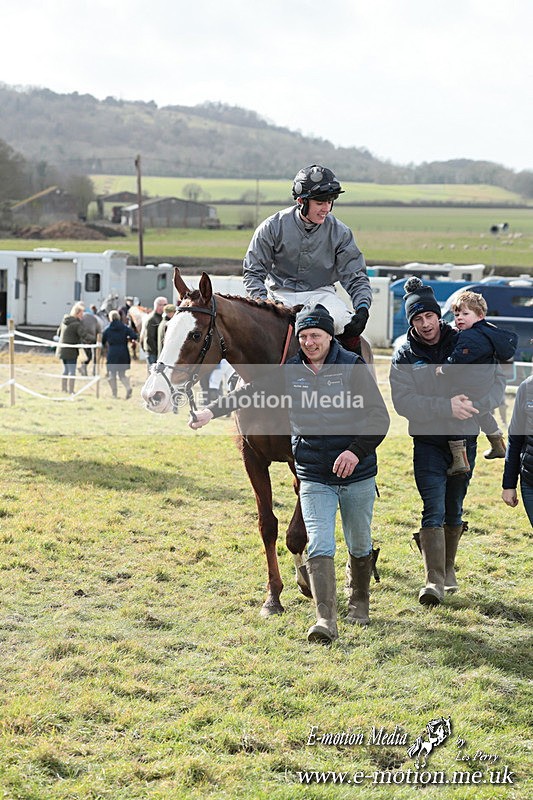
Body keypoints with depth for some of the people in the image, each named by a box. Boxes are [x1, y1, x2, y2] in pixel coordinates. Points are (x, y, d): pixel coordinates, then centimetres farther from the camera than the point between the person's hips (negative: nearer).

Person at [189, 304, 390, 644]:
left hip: (358, 475, -1)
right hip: (314, 478, 1)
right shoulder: (290, 370, 3)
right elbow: (251, 391, 5)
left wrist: (357, 451, -26)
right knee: (320, 547, -13)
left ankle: (359, 602, 40)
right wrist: (213, 410, -11)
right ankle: (326, 620, -18)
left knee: (360, 546, 15)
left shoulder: (353, 367, -6)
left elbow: (379, 416, -11)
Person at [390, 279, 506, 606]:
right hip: (428, 441, -2)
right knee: (434, 511, -13)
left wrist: (473, 404, -19)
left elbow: (497, 381, -1)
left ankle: (449, 569, 33)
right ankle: (435, 581, -16)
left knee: (454, 510, 15)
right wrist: (447, 407, -27)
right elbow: (403, 401, -16)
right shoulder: (405, 355, -4)